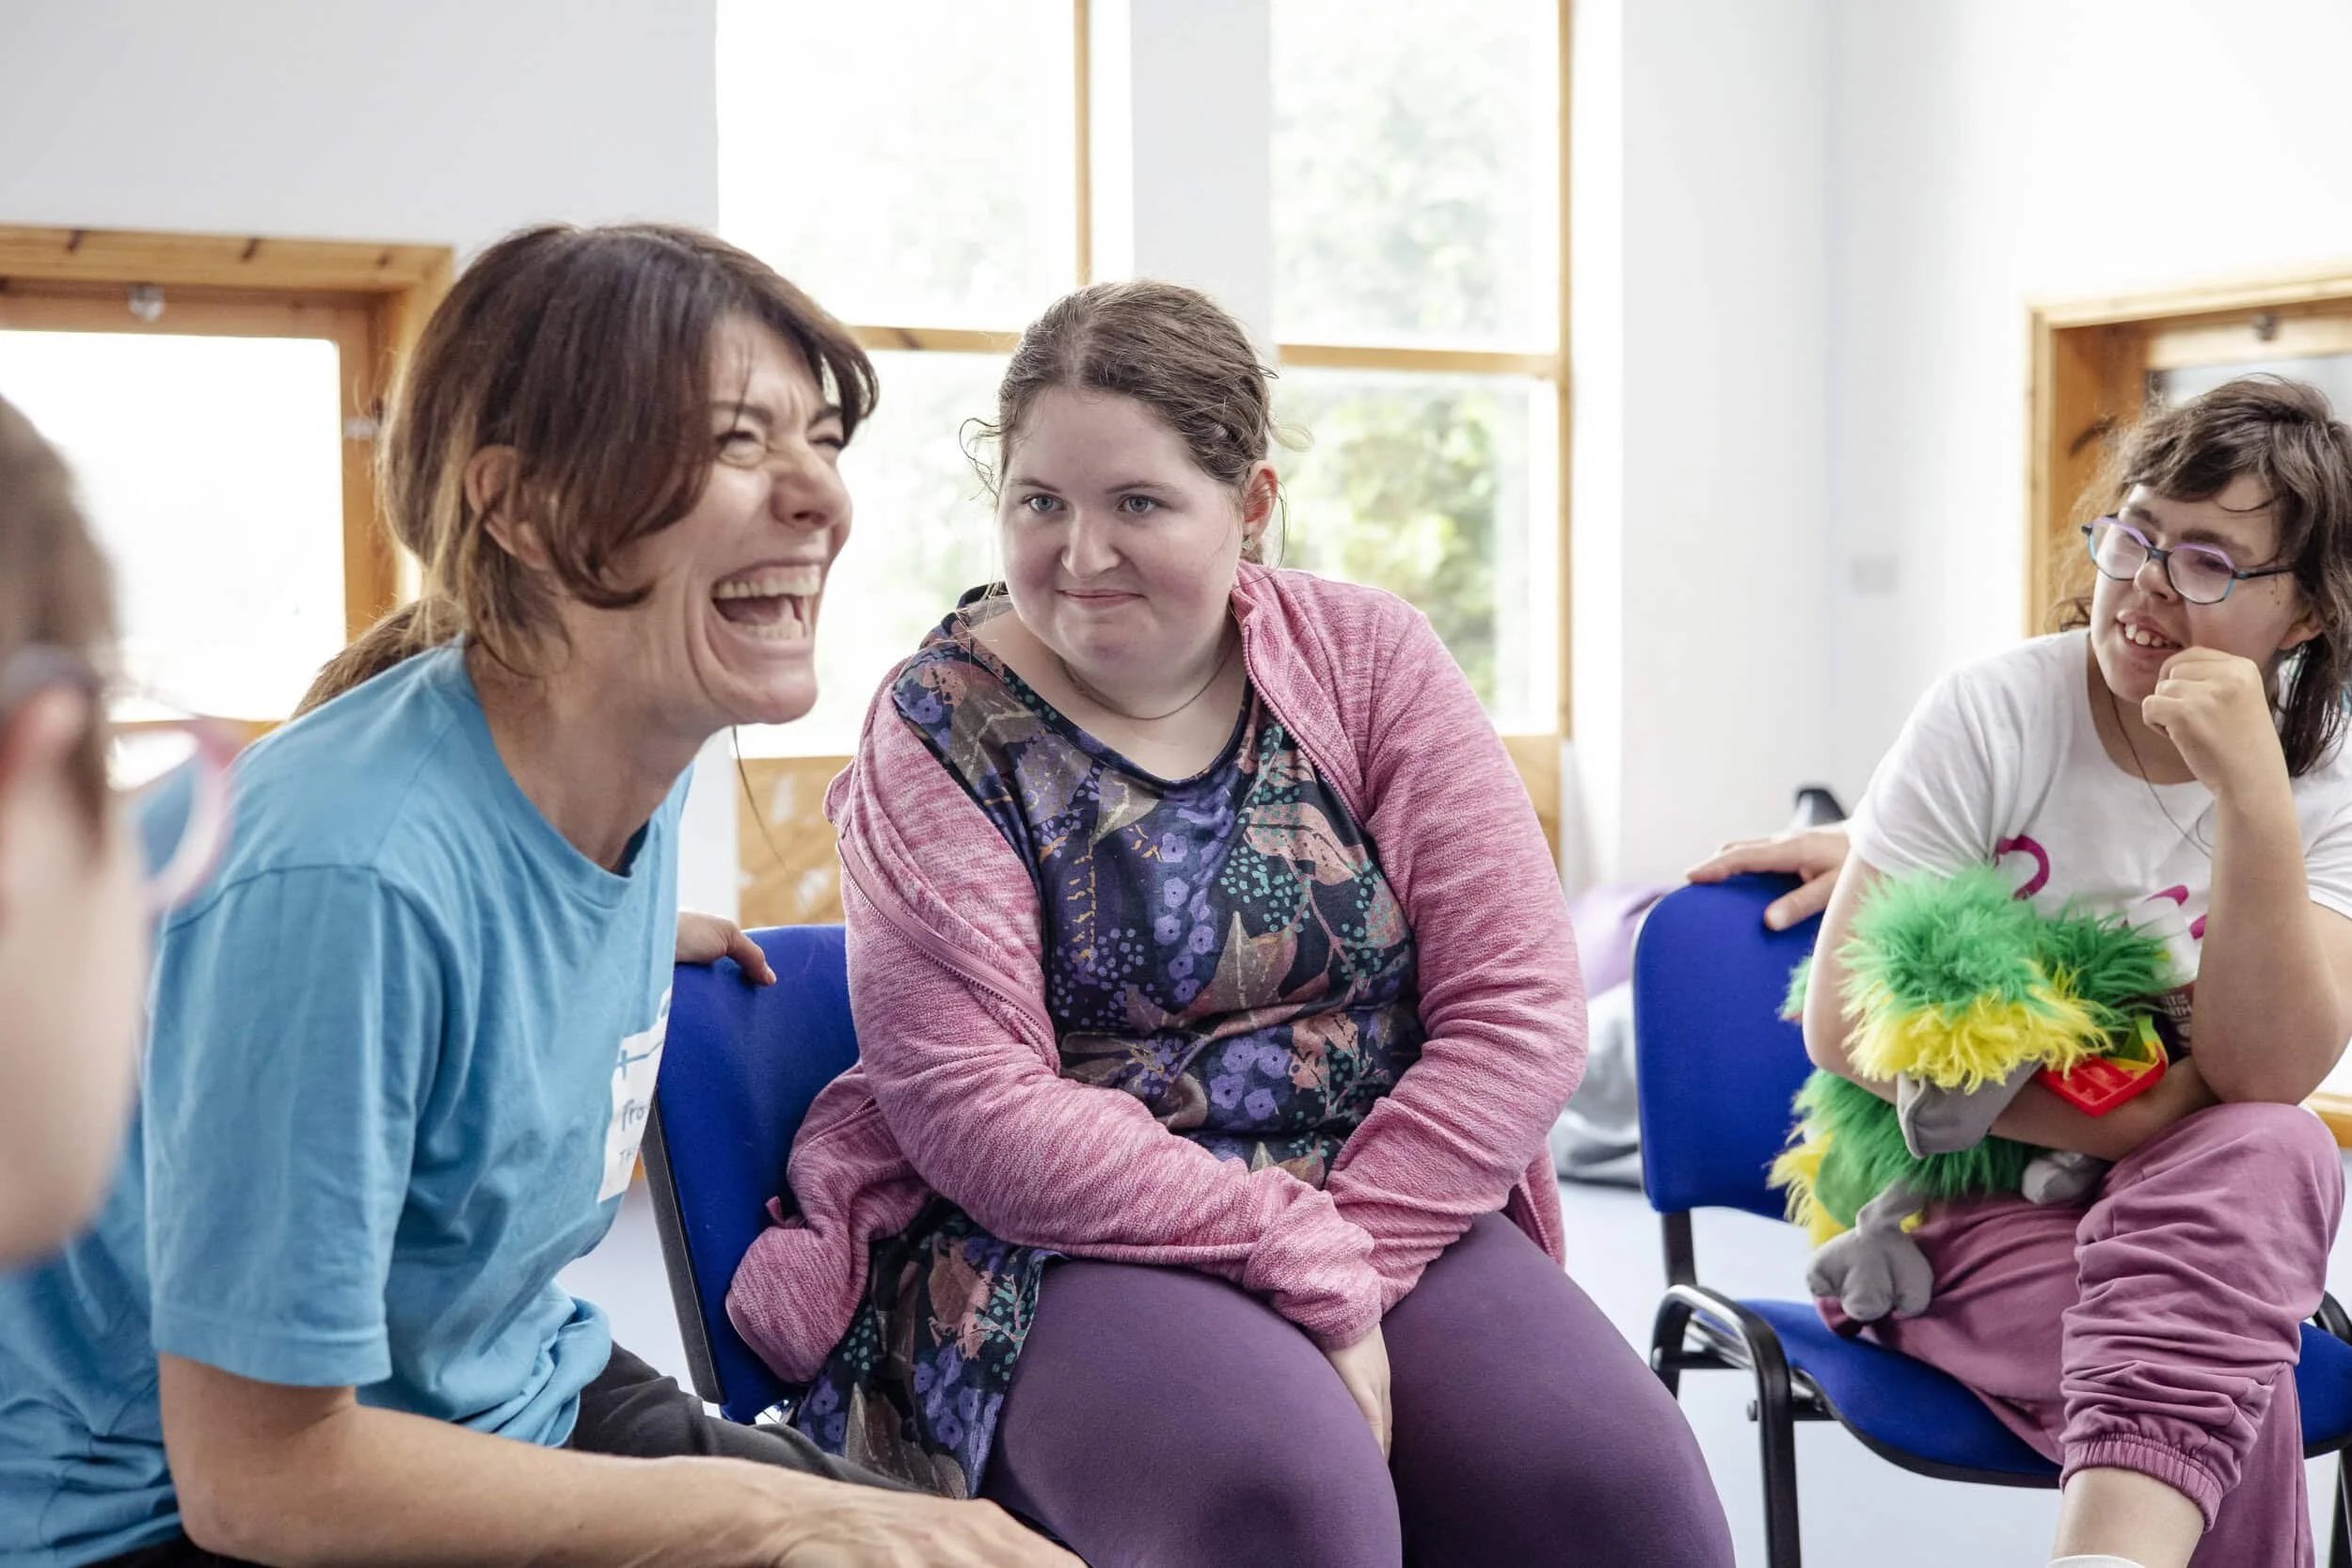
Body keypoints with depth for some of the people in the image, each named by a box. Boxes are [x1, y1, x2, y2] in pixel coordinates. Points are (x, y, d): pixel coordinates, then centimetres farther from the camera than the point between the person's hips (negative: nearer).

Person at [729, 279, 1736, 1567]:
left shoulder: (1367, 658, 5)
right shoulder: (941, 724, -2)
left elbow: (1520, 1006, 0)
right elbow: (970, 1101, -12)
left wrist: (1355, 1254, -13)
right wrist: (1307, 1264, -18)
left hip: (1390, 1210, 3)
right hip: (1056, 1248, -2)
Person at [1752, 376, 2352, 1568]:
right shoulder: (1992, 718, -12)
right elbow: (1845, 1026, -13)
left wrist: (2251, 799, -30)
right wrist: (2133, 1117, -16)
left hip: (2195, 1213, 3)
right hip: (1955, 1194, -3)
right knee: (2228, 1386, -33)